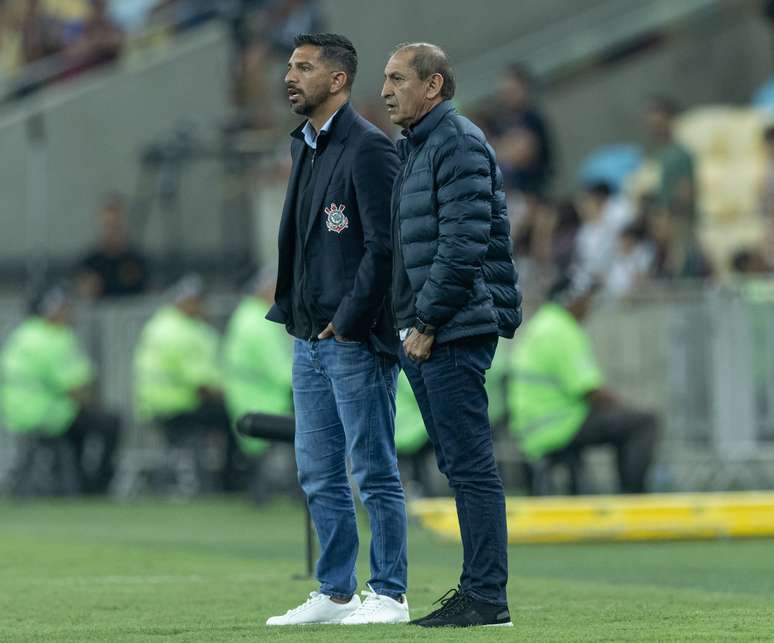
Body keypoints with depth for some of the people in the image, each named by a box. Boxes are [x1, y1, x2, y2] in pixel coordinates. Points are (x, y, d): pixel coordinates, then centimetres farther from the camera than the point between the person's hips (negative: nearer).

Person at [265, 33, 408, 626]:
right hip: (311, 339, 9)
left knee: (374, 472, -3)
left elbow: (385, 244, -17)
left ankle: (389, 595, 3)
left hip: (357, 339, -9)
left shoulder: (367, 148, -12)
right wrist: (294, 313, 13)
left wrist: (349, 321, -15)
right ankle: (336, 594, 19)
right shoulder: (306, 147, 17)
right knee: (319, 475, 11)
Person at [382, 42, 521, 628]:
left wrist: (428, 322, -17)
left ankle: (487, 597, -8)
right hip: (423, 337, 10)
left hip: (453, 336, -10)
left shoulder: (459, 144, -10)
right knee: (460, 467, 11)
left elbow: (464, 243, -18)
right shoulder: (415, 147, 21)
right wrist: (411, 326, 15)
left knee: (470, 467, -9)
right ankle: (477, 592, 14)